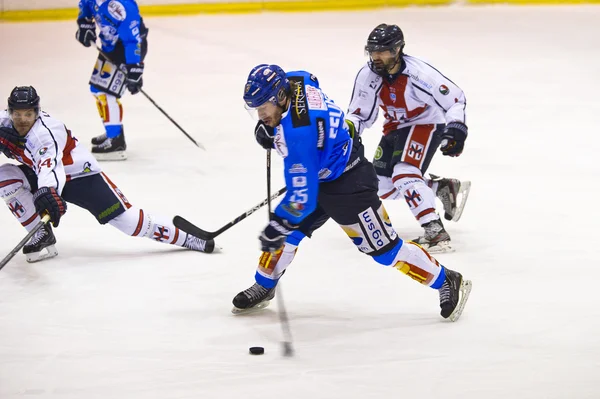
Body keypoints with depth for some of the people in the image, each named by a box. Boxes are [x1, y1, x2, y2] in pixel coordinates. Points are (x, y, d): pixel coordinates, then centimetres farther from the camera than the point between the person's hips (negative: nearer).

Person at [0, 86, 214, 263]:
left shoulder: (44, 132, -33)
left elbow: (50, 166, -50)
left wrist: (46, 192, -68)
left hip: (80, 176, -7)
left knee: (127, 220, -12)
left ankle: (186, 238, 0)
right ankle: (43, 235, -5)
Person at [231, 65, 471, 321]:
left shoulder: (298, 131, -36)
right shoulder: (293, 81, -12)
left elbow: (302, 196, -32)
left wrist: (278, 225, -21)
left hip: (348, 186, -9)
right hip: (319, 176, 9)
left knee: (383, 248, -2)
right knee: (286, 230, 8)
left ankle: (447, 282, 12)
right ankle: (263, 287, 26)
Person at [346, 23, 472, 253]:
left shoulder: (419, 73, -28)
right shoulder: (367, 76, -12)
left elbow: (455, 98, -19)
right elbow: (360, 114, -2)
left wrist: (456, 127, -32)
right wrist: (349, 127, -23)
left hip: (426, 124, -8)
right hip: (395, 128, 8)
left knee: (404, 174, -29)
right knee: (382, 187, 5)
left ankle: (435, 232, -32)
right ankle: (444, 187, 20)